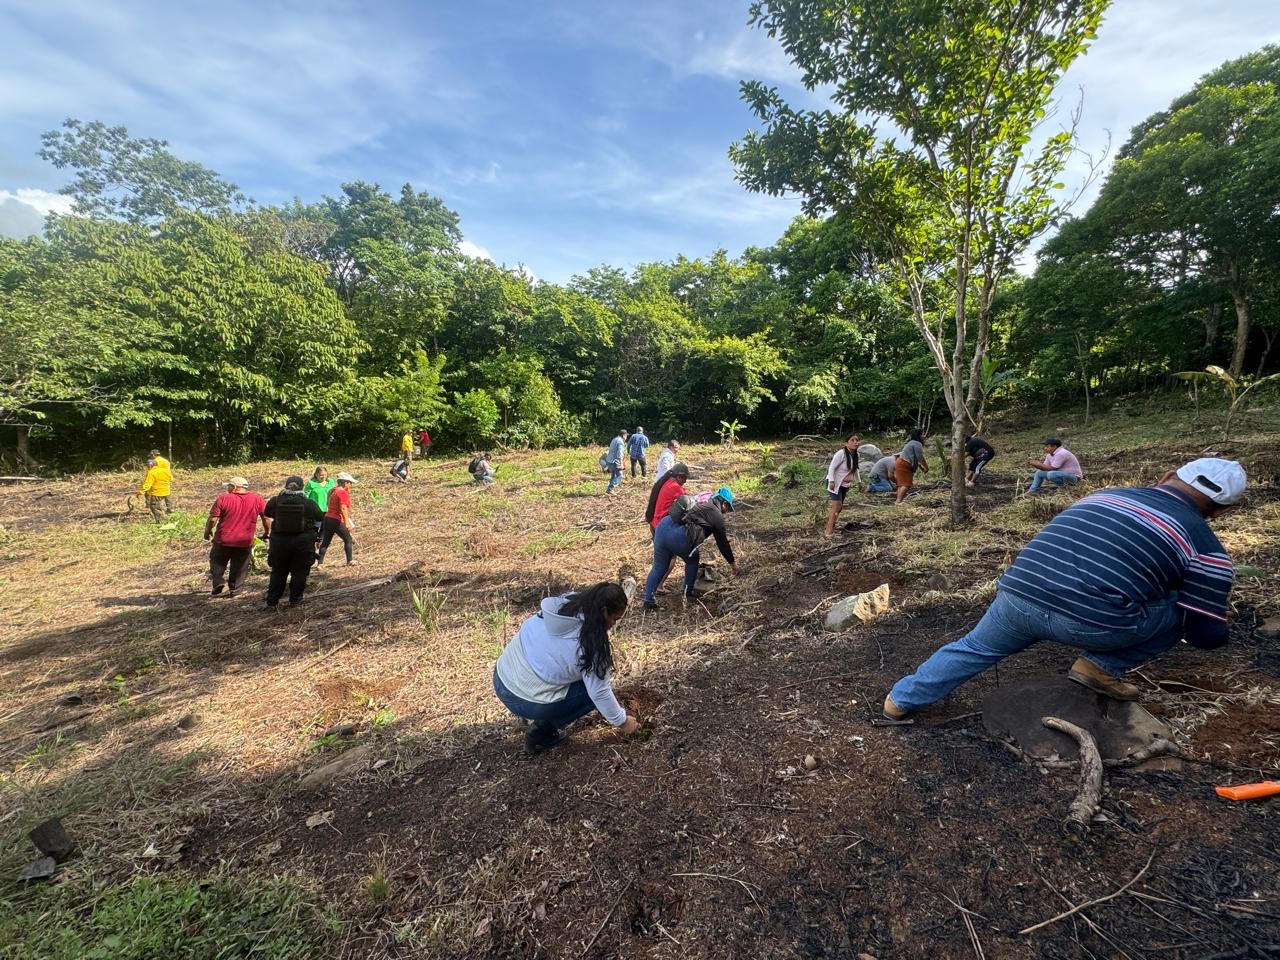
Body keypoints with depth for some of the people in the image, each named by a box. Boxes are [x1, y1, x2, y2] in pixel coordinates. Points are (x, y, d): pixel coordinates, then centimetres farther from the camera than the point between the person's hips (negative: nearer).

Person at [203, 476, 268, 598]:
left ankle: (218, 582, 9)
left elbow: (212, 519, -9)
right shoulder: (257, 500, -3)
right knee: (239, 568, 15)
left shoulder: (223, 498, -8)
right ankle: (234, 589, 17)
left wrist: (207, 531, 8)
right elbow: (267, 518, 0)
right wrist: (266, 532, 14)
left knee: (217, 562, 22)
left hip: (223, 541, -1)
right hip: (245, 542, 1)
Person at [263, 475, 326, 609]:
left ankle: (272, 602, 18)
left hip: (279, 541, 2)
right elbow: (321, 517, 1)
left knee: (278, 572, 15)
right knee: (299, 572, 9)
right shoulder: (308, 503, -10)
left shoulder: (275, 501, -5)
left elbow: (266, 514, 13)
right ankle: (295, 600, 12)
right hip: (303, 541, -2)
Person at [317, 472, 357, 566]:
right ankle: (350, 561, 10)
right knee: (348, 540, 5)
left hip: (328, 518, 9)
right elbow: (343, 508, -21)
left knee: (325, 541, 9)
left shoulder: (332, 491, 15)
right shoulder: (343, 492, -13)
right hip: (337, 521, -9)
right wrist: (347, 522, -23)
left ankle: (320, 562, 9)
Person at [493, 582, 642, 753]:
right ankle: (540, 734, 7)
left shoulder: (566, 604, -1)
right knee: (596, 687, 6)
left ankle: (547, 718, 21)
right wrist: (622, 722, 5)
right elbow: (600, 692, -11)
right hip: (526, 703, -7)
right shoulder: (591, 642, -20)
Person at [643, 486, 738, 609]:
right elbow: (722, 542, 18)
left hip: (663, 525, 6)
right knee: (692, 561, 22)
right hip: (678, 535, -6)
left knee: (659, 567, 17)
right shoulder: (717, 515, 10)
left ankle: (648, 599, 17)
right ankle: (688, 593, 30)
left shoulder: (700, 501, 30)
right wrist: (732, 562, 33)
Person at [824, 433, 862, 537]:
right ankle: (829, 532, -12)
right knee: (837, 506, -16)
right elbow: (832, 467, -22)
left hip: (845, 485, 8)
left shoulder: (855, 455, 4)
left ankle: (829, 528, 20)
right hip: (835, 483, -8)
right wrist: (831, 481, -30)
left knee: (839, 506, 9)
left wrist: (858, 482, 23)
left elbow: (855, 469, 20)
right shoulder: (841, 453, -21)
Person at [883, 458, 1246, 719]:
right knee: (1181, 607, 21)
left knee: (973, 648, 27)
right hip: (1092, 624, -4)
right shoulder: (1205, 546, 10)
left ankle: (900, 700, 36)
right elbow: (1207, 634, 15)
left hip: (1017, 596, 4)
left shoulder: (1101, 495, 24)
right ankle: (1101, 666, 17)